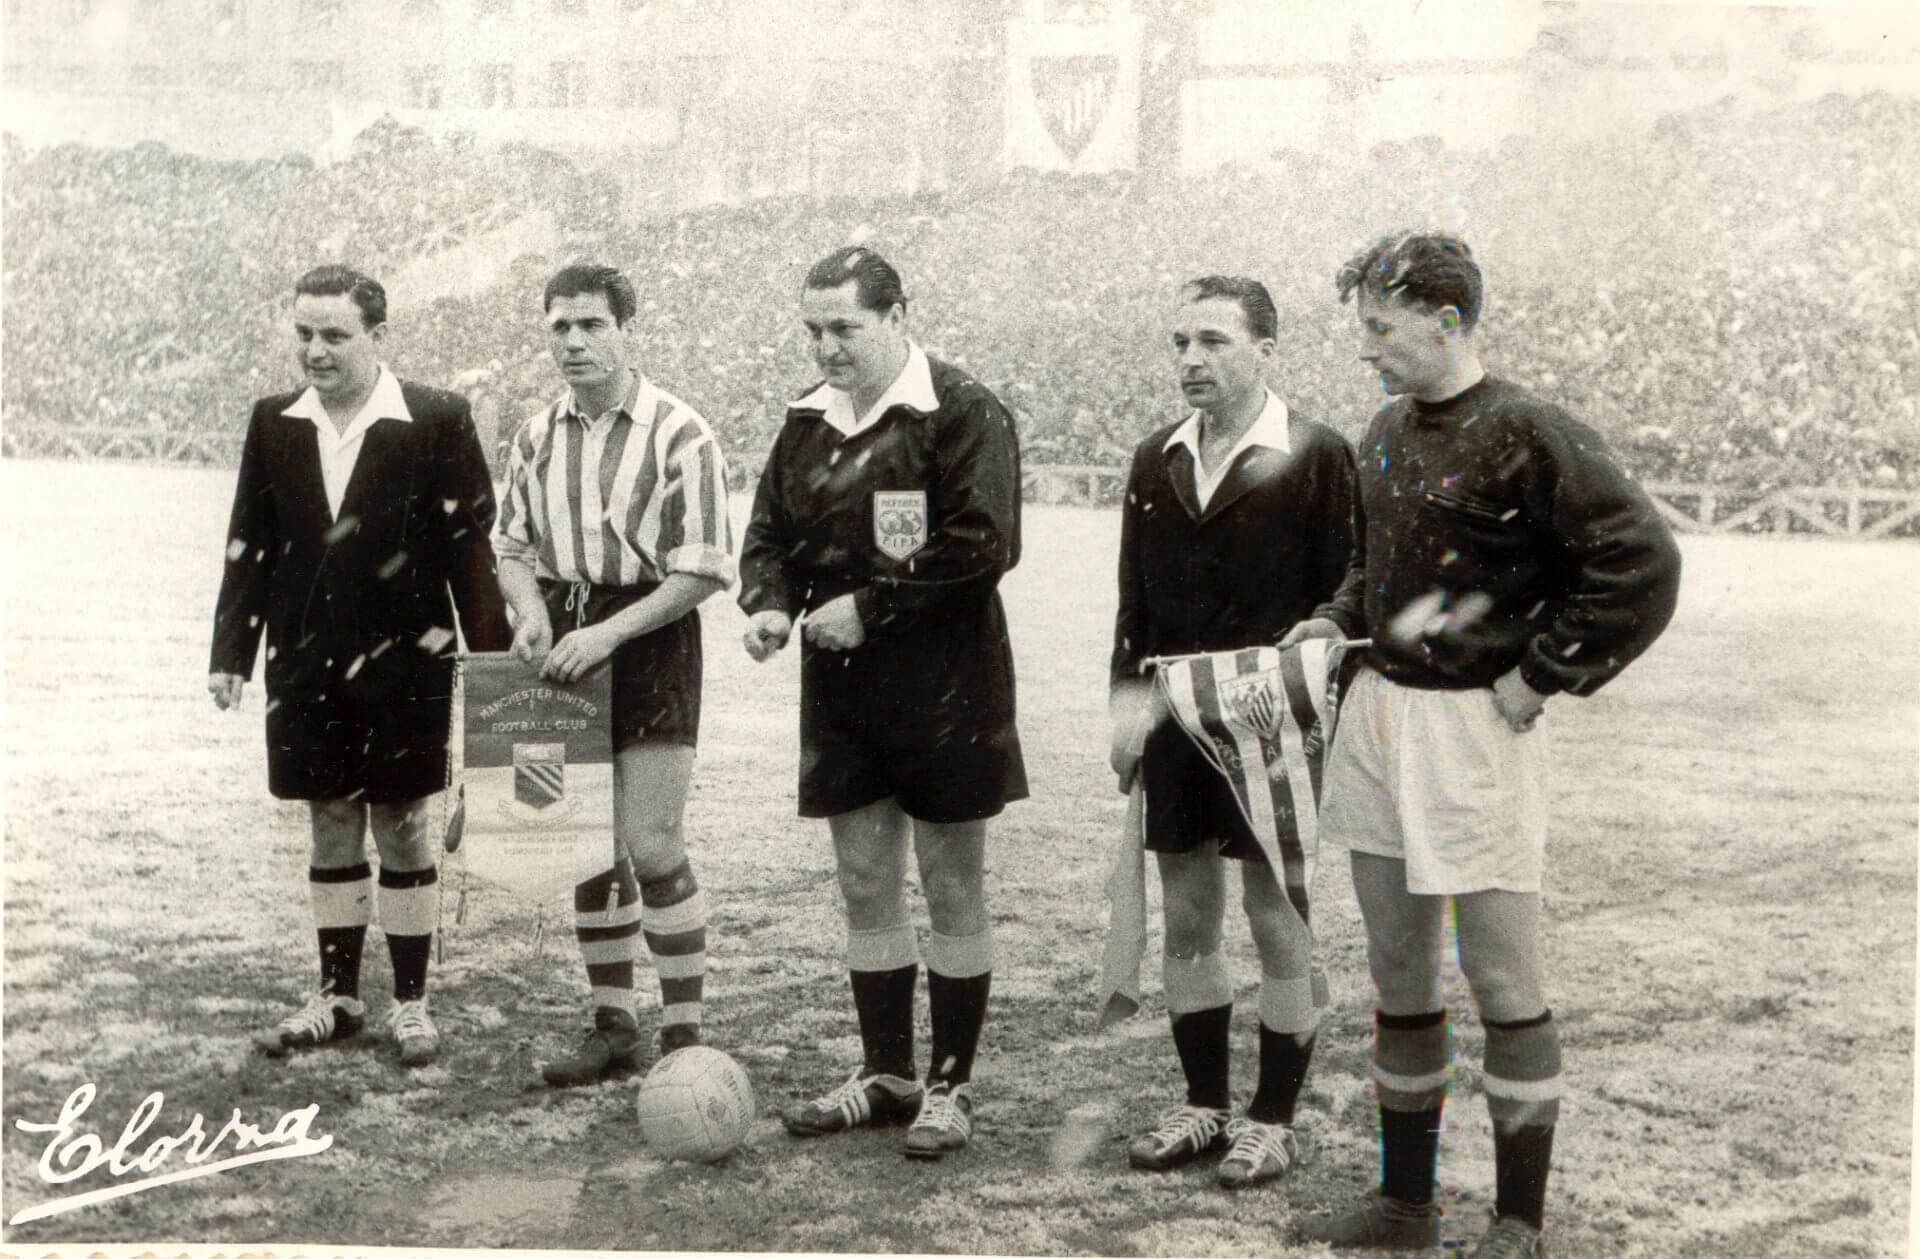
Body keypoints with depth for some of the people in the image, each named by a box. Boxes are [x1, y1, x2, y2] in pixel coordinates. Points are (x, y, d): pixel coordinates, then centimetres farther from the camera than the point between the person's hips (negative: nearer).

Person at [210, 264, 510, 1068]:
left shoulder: (436, 421, -6)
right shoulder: (274, 424, 5)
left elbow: (471, 544, -6)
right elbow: (249, 545, 9)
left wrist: (491, 659, -9)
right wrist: (231, 653, 5)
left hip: (402, 661, -3)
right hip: (306, 662, 4)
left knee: (401, 828, 5)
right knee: (330, 827, 12)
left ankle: (410, 1001, 17)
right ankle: (338, 997, 24)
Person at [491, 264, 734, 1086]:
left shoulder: (679, 435, -9)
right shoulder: (537, 437, 9)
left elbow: (703, 571, -11)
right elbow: (512, 545, 18)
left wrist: (607, 633, -18)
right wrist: (531, 611, -3)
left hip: (649, 636, -5)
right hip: (563, 645, 5)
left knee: (653, 845, -8)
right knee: (585, 850, 9)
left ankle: (684, 1033, 4)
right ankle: (613, 1024, 22)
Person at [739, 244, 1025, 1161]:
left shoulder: (963, 415, -10)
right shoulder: (808, 422, 11)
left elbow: (982, 544, -18)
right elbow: (771, 530, 19)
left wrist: (870, 607, -18)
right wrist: (768, 602, -3)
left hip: (943, 690, -6)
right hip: (841, 688, 7)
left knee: (952, 889, 3)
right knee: (865, 886, 12)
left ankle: (950, 1085, 13)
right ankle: (886, 1073, 24)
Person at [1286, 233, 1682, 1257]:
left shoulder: (1527, 435, -14)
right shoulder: (1388, 432, 10)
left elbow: (1643, 565, -16)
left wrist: (1539, 678, -13)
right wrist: (1337, 620, 8)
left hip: (1474, 729, -8)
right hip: (1377, 713, 8)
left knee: (1502, 985, 0)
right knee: (1397, 975, 14)